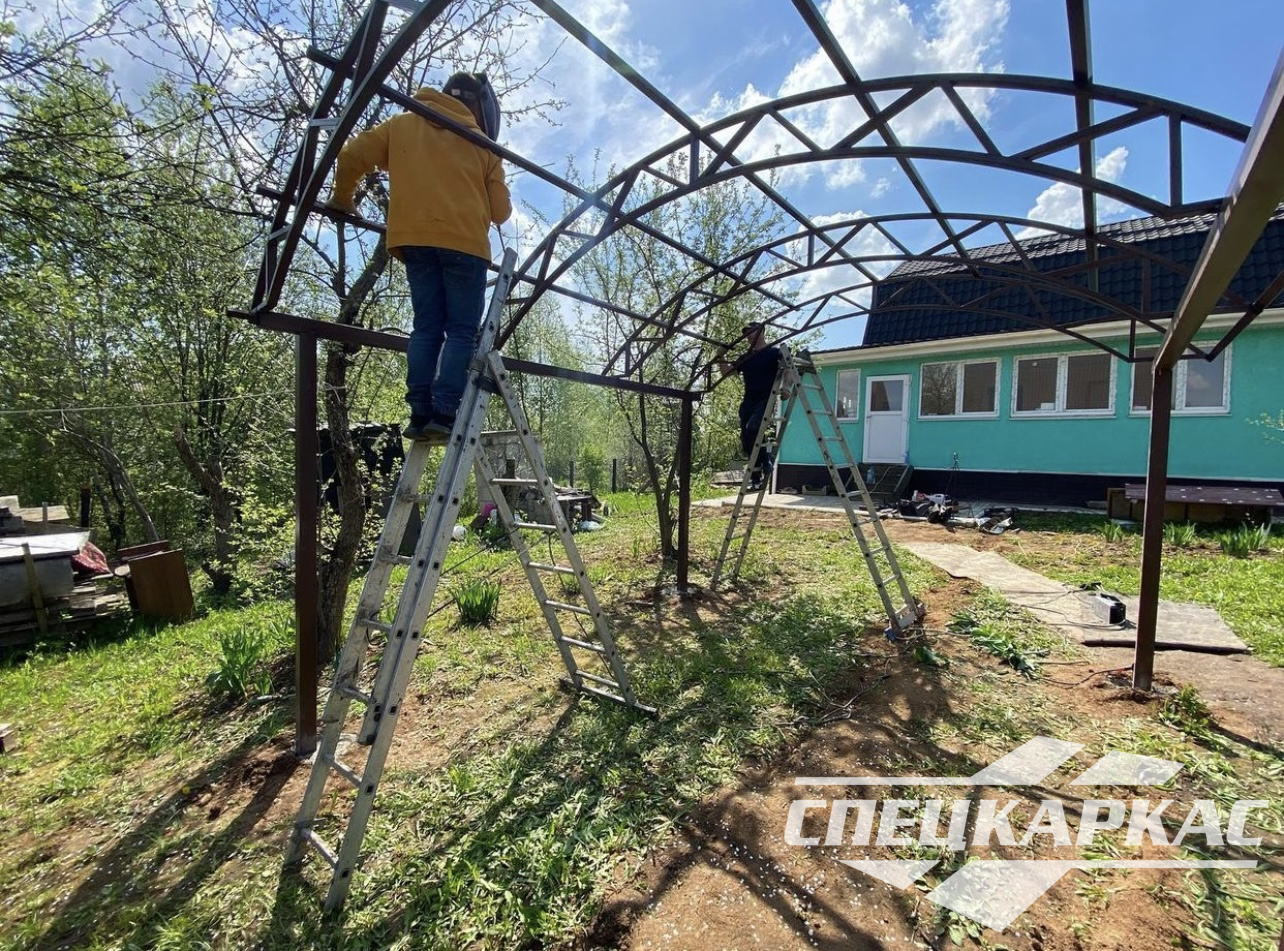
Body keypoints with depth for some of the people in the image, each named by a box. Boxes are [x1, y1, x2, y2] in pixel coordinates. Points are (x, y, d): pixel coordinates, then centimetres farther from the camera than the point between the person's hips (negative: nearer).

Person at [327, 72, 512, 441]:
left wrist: (341, 199, 28)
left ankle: (420, 414, -3)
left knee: (426, 328, 6)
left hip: (415, 239, 3)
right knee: (461, 332, -4)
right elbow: (501, 211, 10)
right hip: (464, 242, -2)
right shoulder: (482, 143, 15)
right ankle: (444, 414, -15)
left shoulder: (401, 125, 19)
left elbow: (351, 157, 12)